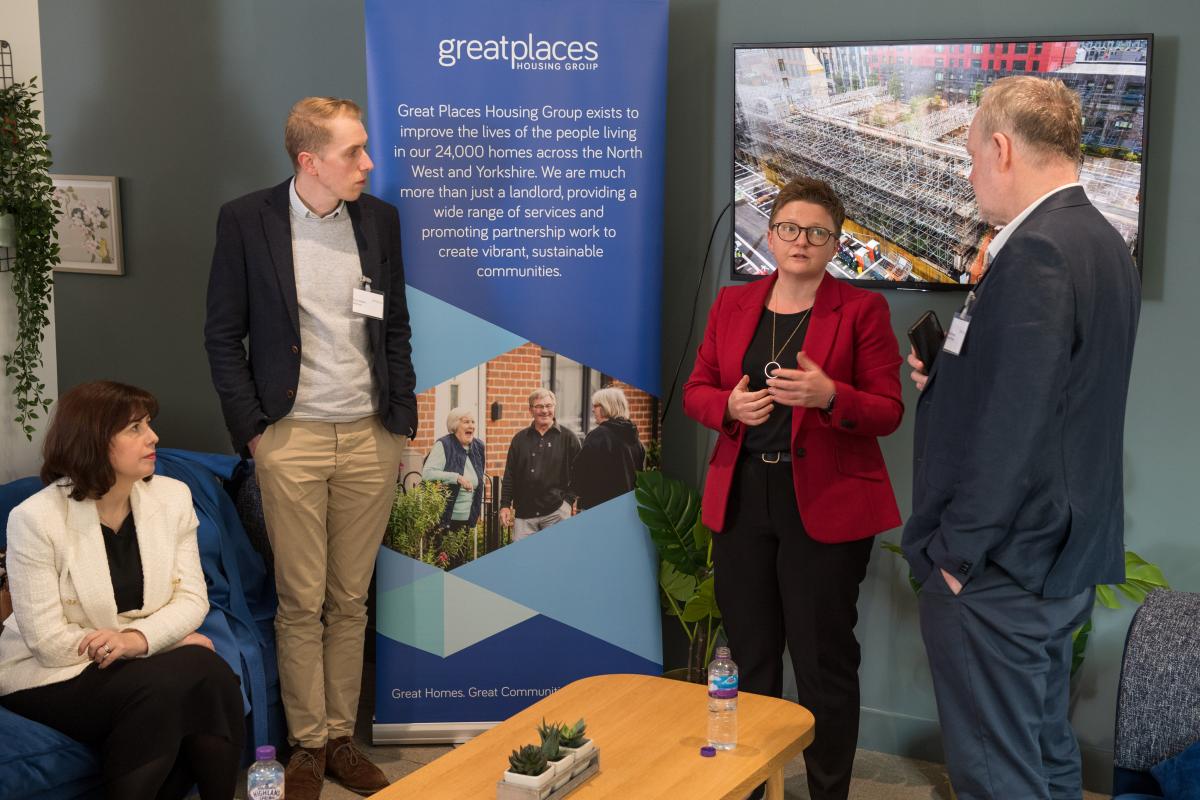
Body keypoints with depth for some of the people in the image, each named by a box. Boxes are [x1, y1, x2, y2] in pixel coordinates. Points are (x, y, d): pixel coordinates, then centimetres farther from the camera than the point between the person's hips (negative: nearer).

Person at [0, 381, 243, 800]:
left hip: (145, 658, 5)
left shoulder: (172, 496, -2)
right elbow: (49, 642, -18)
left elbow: (192, 598, -2)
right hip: (54, 676, -4)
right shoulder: (35, 519, -16)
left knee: (211, 673, -28)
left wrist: (140, 638, -25)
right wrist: (174, 640, -18)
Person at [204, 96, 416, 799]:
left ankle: (342, 738, 21)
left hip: (370, 438, 3)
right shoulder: (247, 220, -3)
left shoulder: (380, 219, 6)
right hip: (291, 438, -3)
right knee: (301, 603, 4)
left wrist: (402, 421, 7)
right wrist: (252, 428, -5)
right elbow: (223, 334, 0)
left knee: (351, 602, 9)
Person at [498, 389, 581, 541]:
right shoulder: (520, 439, 11)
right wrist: (505, 505, 6)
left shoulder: (568, 438, 5)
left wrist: (569, 500, -4)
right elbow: (509, 476, 13)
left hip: (557, 512, -2)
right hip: (524, 513, 2)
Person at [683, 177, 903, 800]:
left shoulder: (862, 311, -2)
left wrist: (829, 396, -24)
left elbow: (888, 413, -5)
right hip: (742, 501, 4)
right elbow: (696, 391, 11)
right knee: (749, 659, 12)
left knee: (824, 663, 3)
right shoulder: (732, 304, 9)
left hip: (826, 507, -4)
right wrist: (730, 405, -11)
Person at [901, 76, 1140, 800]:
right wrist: (952, 374, 5)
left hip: (1001, 571, -10)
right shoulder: (1103, 243, 11)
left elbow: (1011, 425, -24)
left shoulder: (1037, 252, -21)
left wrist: (957, 551, -16)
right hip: (1066, 557, 10)